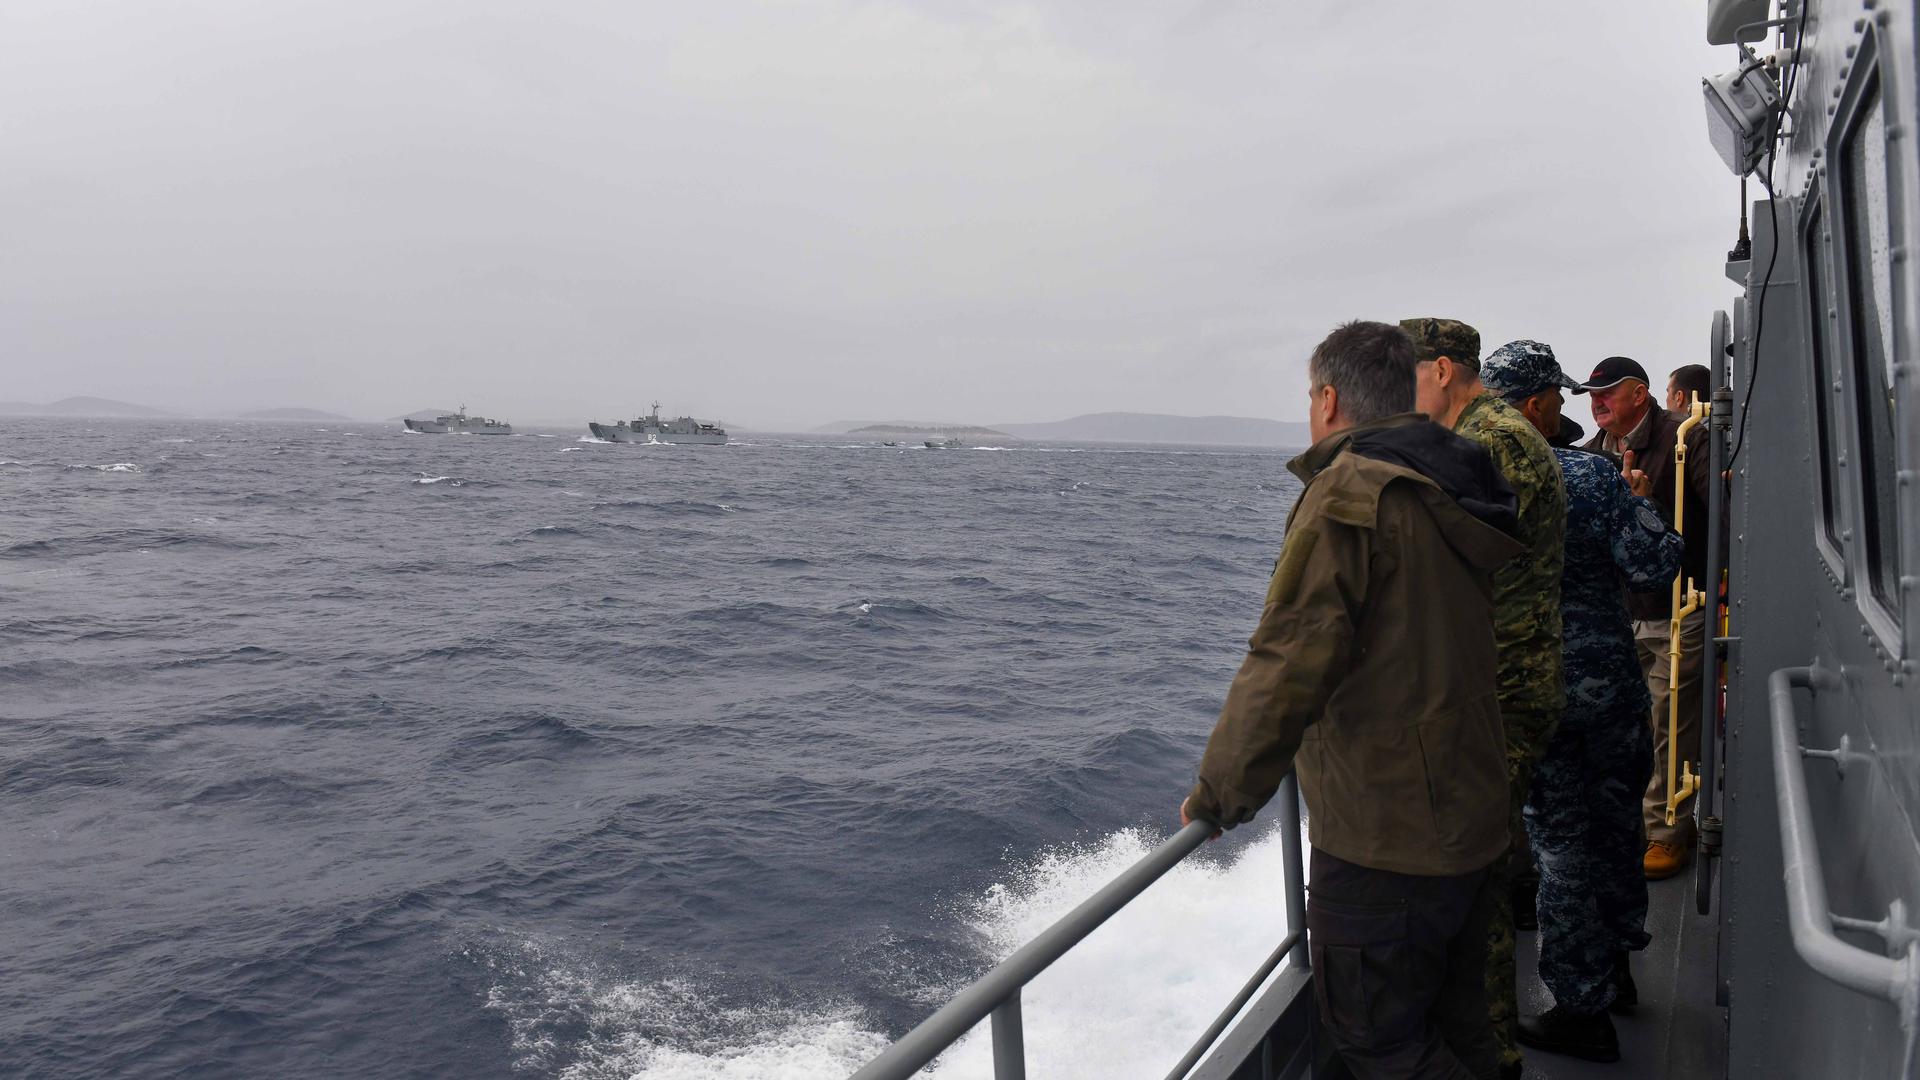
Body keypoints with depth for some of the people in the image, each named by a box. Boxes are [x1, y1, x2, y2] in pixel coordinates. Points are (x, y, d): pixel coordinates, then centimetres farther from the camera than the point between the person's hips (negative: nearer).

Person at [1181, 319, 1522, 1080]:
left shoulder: (1349, 491, -18)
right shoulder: (1454, 494, 11)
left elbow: (1290, 661, -23)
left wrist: (1220, 794, -12)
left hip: (1382, 838, -9)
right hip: (1472, 814, 9)